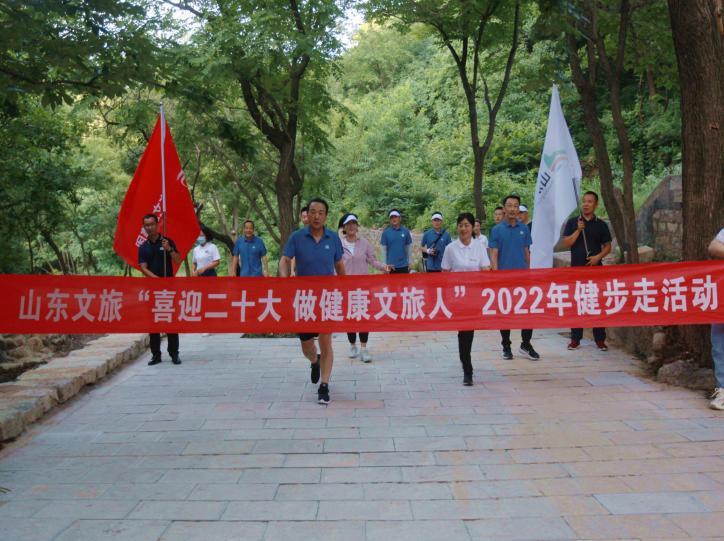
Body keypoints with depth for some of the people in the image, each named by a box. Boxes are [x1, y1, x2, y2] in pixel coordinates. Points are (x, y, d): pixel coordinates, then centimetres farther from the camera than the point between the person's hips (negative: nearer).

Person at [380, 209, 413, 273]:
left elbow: (408, 248, 8)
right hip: (391, 266, -1)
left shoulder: (406, 231, 3)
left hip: (403, 265, 1)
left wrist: (408, 263, 8)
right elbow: (384, 249, 1)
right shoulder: (386, 232, -1)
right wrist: (385, 264, -2)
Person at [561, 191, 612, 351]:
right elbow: (566, 243, -2)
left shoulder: (601, 224, 6)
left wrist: (598, 256, -11)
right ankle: (575, 338, 10)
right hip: (576, 268, 0)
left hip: (595, 268, 0)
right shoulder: (572, 222, 5)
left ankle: (600, 339, 8)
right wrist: (578, 230, -13)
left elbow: (607, 246, 7)